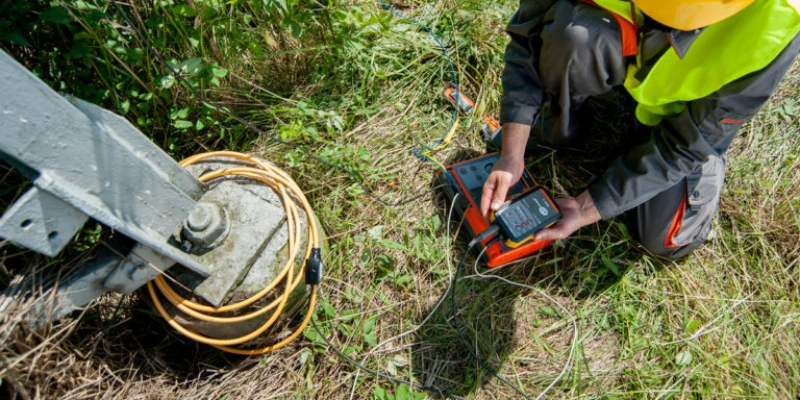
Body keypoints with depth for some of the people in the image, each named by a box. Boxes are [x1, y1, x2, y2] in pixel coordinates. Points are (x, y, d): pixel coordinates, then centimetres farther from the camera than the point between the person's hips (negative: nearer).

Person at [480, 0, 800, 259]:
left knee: (666, 239, -11)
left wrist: (587, 210, -27)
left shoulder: (773, 30, -36)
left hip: (692, 105, 0)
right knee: (573, 33, -36)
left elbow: (684, 144, -27)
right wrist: (512, 155, -31)